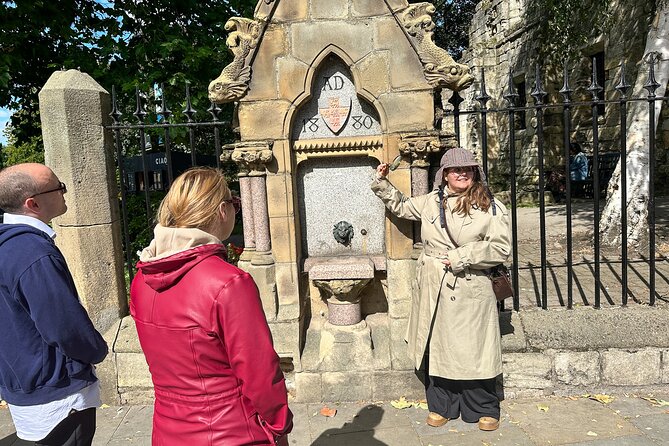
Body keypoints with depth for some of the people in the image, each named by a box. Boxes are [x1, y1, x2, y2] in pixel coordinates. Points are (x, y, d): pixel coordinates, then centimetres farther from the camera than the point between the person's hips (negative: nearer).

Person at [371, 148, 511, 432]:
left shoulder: (490, 207, -3)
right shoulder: (431, 202, 9)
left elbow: (501, 248, -8)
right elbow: (400, 206, 25)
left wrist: (461, 257, -13)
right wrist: (382, 183, 14)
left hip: (469, 291, -3)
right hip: (432, 288, 4)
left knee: (473, 351, 5)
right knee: (435, 348, 11)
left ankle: (484, 410, 28)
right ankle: (442, 406, 31)